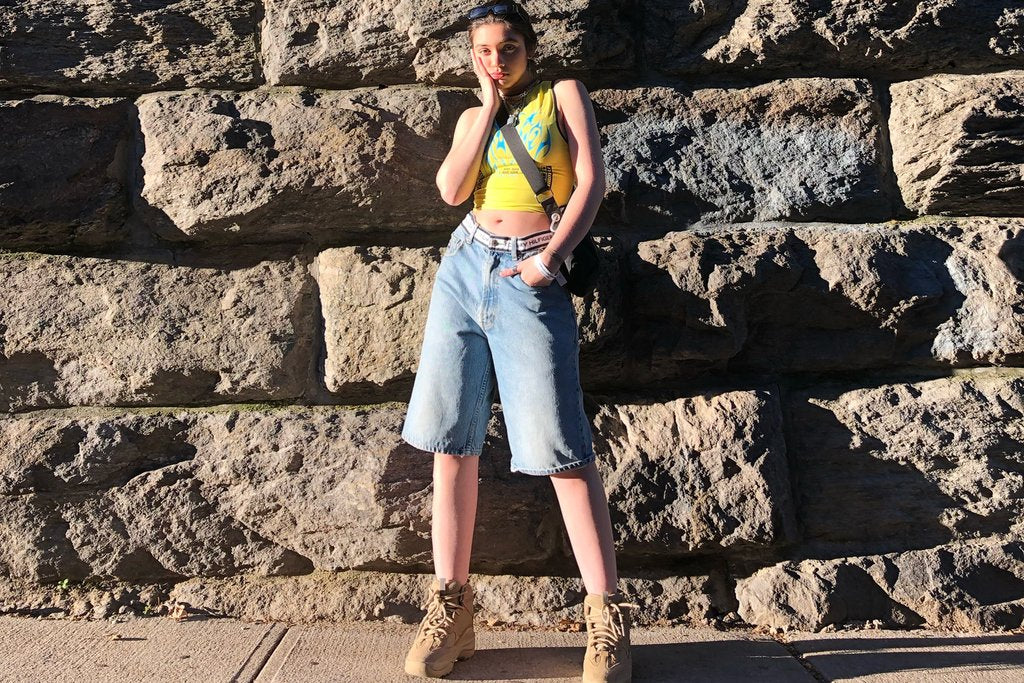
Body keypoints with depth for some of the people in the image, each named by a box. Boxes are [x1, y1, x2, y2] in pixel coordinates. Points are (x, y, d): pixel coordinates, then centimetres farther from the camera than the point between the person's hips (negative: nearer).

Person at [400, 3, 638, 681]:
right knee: (452, 441, 0)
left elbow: (592, 182, -2)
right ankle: (452, 604, 10)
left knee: (562, 446, -11)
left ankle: (607, 613, -2)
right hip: (464, 268, 5)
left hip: (531, 282, -4)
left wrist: (552, 255, -13)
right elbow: (452, 189, 2)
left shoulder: (563, 94, 10)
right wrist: (491, 107, 4)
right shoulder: (472, 117, 20)